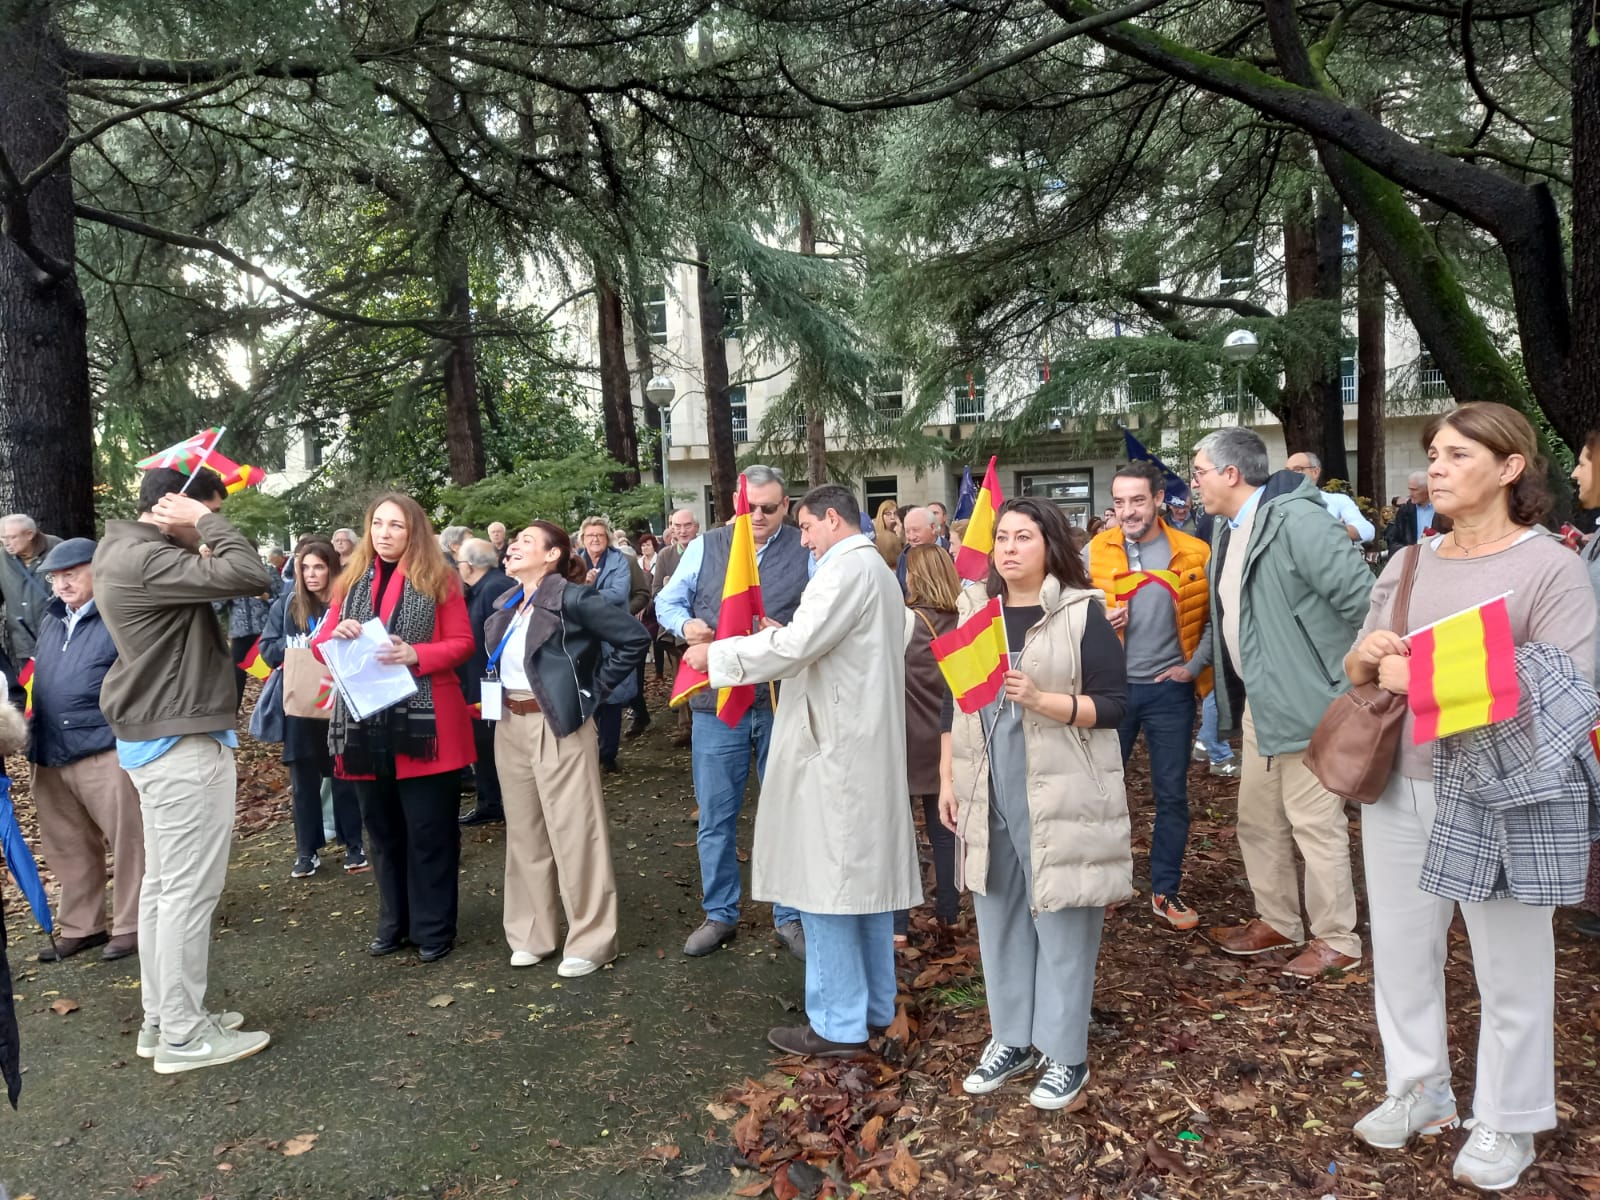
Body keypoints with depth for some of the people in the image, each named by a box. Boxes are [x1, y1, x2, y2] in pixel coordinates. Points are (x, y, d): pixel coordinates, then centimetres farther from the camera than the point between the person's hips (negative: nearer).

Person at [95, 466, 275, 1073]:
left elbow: (207, 581, 16)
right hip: (182, 742, -11)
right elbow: (252, 576, -30)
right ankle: (184, 1035, 6)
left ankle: (162, 1018, 25)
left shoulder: (122, 551, 11)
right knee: (189, 888, -3)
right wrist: (205, 524, -17)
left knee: (163, 882, 15)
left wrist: (196, 535, 2)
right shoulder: (148, 561, -21)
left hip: (155, 737, 11)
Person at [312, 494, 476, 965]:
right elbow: (320, 646, 12)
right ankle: (394, 922, 29)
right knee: (382, 829, 15)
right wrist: (335, 635, -11)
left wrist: (414, 655, -21)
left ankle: (434, 928, 15)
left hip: (422, 723, -5)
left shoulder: (438, 580, -2)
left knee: (428, 830, 3)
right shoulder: (351, 580, 11)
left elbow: (462, 644, -5)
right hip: (366, 723, 5)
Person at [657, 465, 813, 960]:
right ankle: (719, 914, 28)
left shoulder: (807, 551, 0)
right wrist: (686, 624, -11)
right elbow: (667, 601, 10)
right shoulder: (705, 547, 4)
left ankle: (790, 916, 26)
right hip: (717, 701, 1)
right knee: (715, 816, 10)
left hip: (783, 702, -1)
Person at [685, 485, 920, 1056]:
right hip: (867, 746, 10)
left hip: (833, 748, -10)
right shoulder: (877, 569, 19)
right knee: (866, 875, 15)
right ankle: (874, 1006, 25)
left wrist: (717, 654, -11)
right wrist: (782, 635, 12)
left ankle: (838, 1025, 5)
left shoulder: (847, 566, -14)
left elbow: (796, 646, -21)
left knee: (826, 880, -3)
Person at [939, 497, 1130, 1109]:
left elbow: (1113, 705, -10)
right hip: (987, 795, 5)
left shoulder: (1083, 612, -6)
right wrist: (948, 780, 9)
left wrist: (1039, 698, -24)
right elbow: (954, 701, 13)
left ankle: (1064, 1053, 19)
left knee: (1061, 923, 4)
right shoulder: (974, 610, 9)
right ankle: (1011, 1038, 30)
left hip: (1058, 797, -5)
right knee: (999, 916, 14)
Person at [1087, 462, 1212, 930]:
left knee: (1172, 794, 8)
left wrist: (1195, 666, -5)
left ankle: (1166, 891, 22)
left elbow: (1217, 618, 2)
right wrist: (1099, 621, -16)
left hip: (1170, 689, 0)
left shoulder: (1193, 553, -4)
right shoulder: (1096, 552, -2)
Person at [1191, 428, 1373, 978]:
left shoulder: (1295, 519, -19)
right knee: (1257, 819, 17)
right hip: (1260, 703, 10)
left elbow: (1364, 599, -23)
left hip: (1305, 700, -10)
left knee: (1315, 822, 1)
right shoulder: (1228, 531, 12)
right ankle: (1277, 922, 34)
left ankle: (1337, 941, 18)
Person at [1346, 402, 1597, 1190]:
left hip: (1502, 799, -5)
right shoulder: (1407, 564, 7)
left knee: (1509, 971, 10)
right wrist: (1366, 655, -10)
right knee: (1400, 949, 16)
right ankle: (1417, 1089, 36)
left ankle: (1505, 1122, 30)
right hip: (1400, 789, 6)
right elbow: (1359, 673, 13)